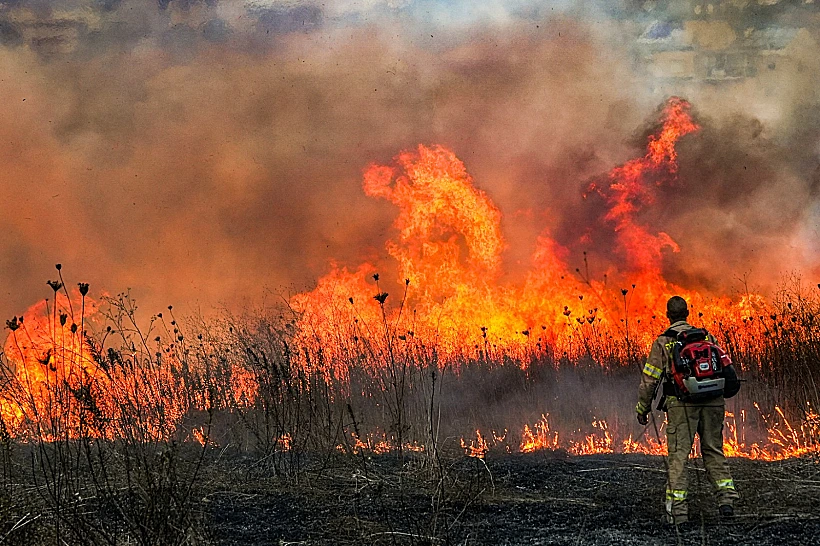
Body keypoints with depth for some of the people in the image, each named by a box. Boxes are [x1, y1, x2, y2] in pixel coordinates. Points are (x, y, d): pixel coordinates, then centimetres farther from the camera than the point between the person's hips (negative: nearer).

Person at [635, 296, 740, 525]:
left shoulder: (663, 342, 3)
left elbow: (650, 378, 3)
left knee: (678, 456, 0)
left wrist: (642, 408, 11)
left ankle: (677, 508, -6)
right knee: (713, 452, 13)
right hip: (713, 402, 3)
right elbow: (724, 365, 14)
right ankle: (726, 498, 1)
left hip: (682, 403, -3)